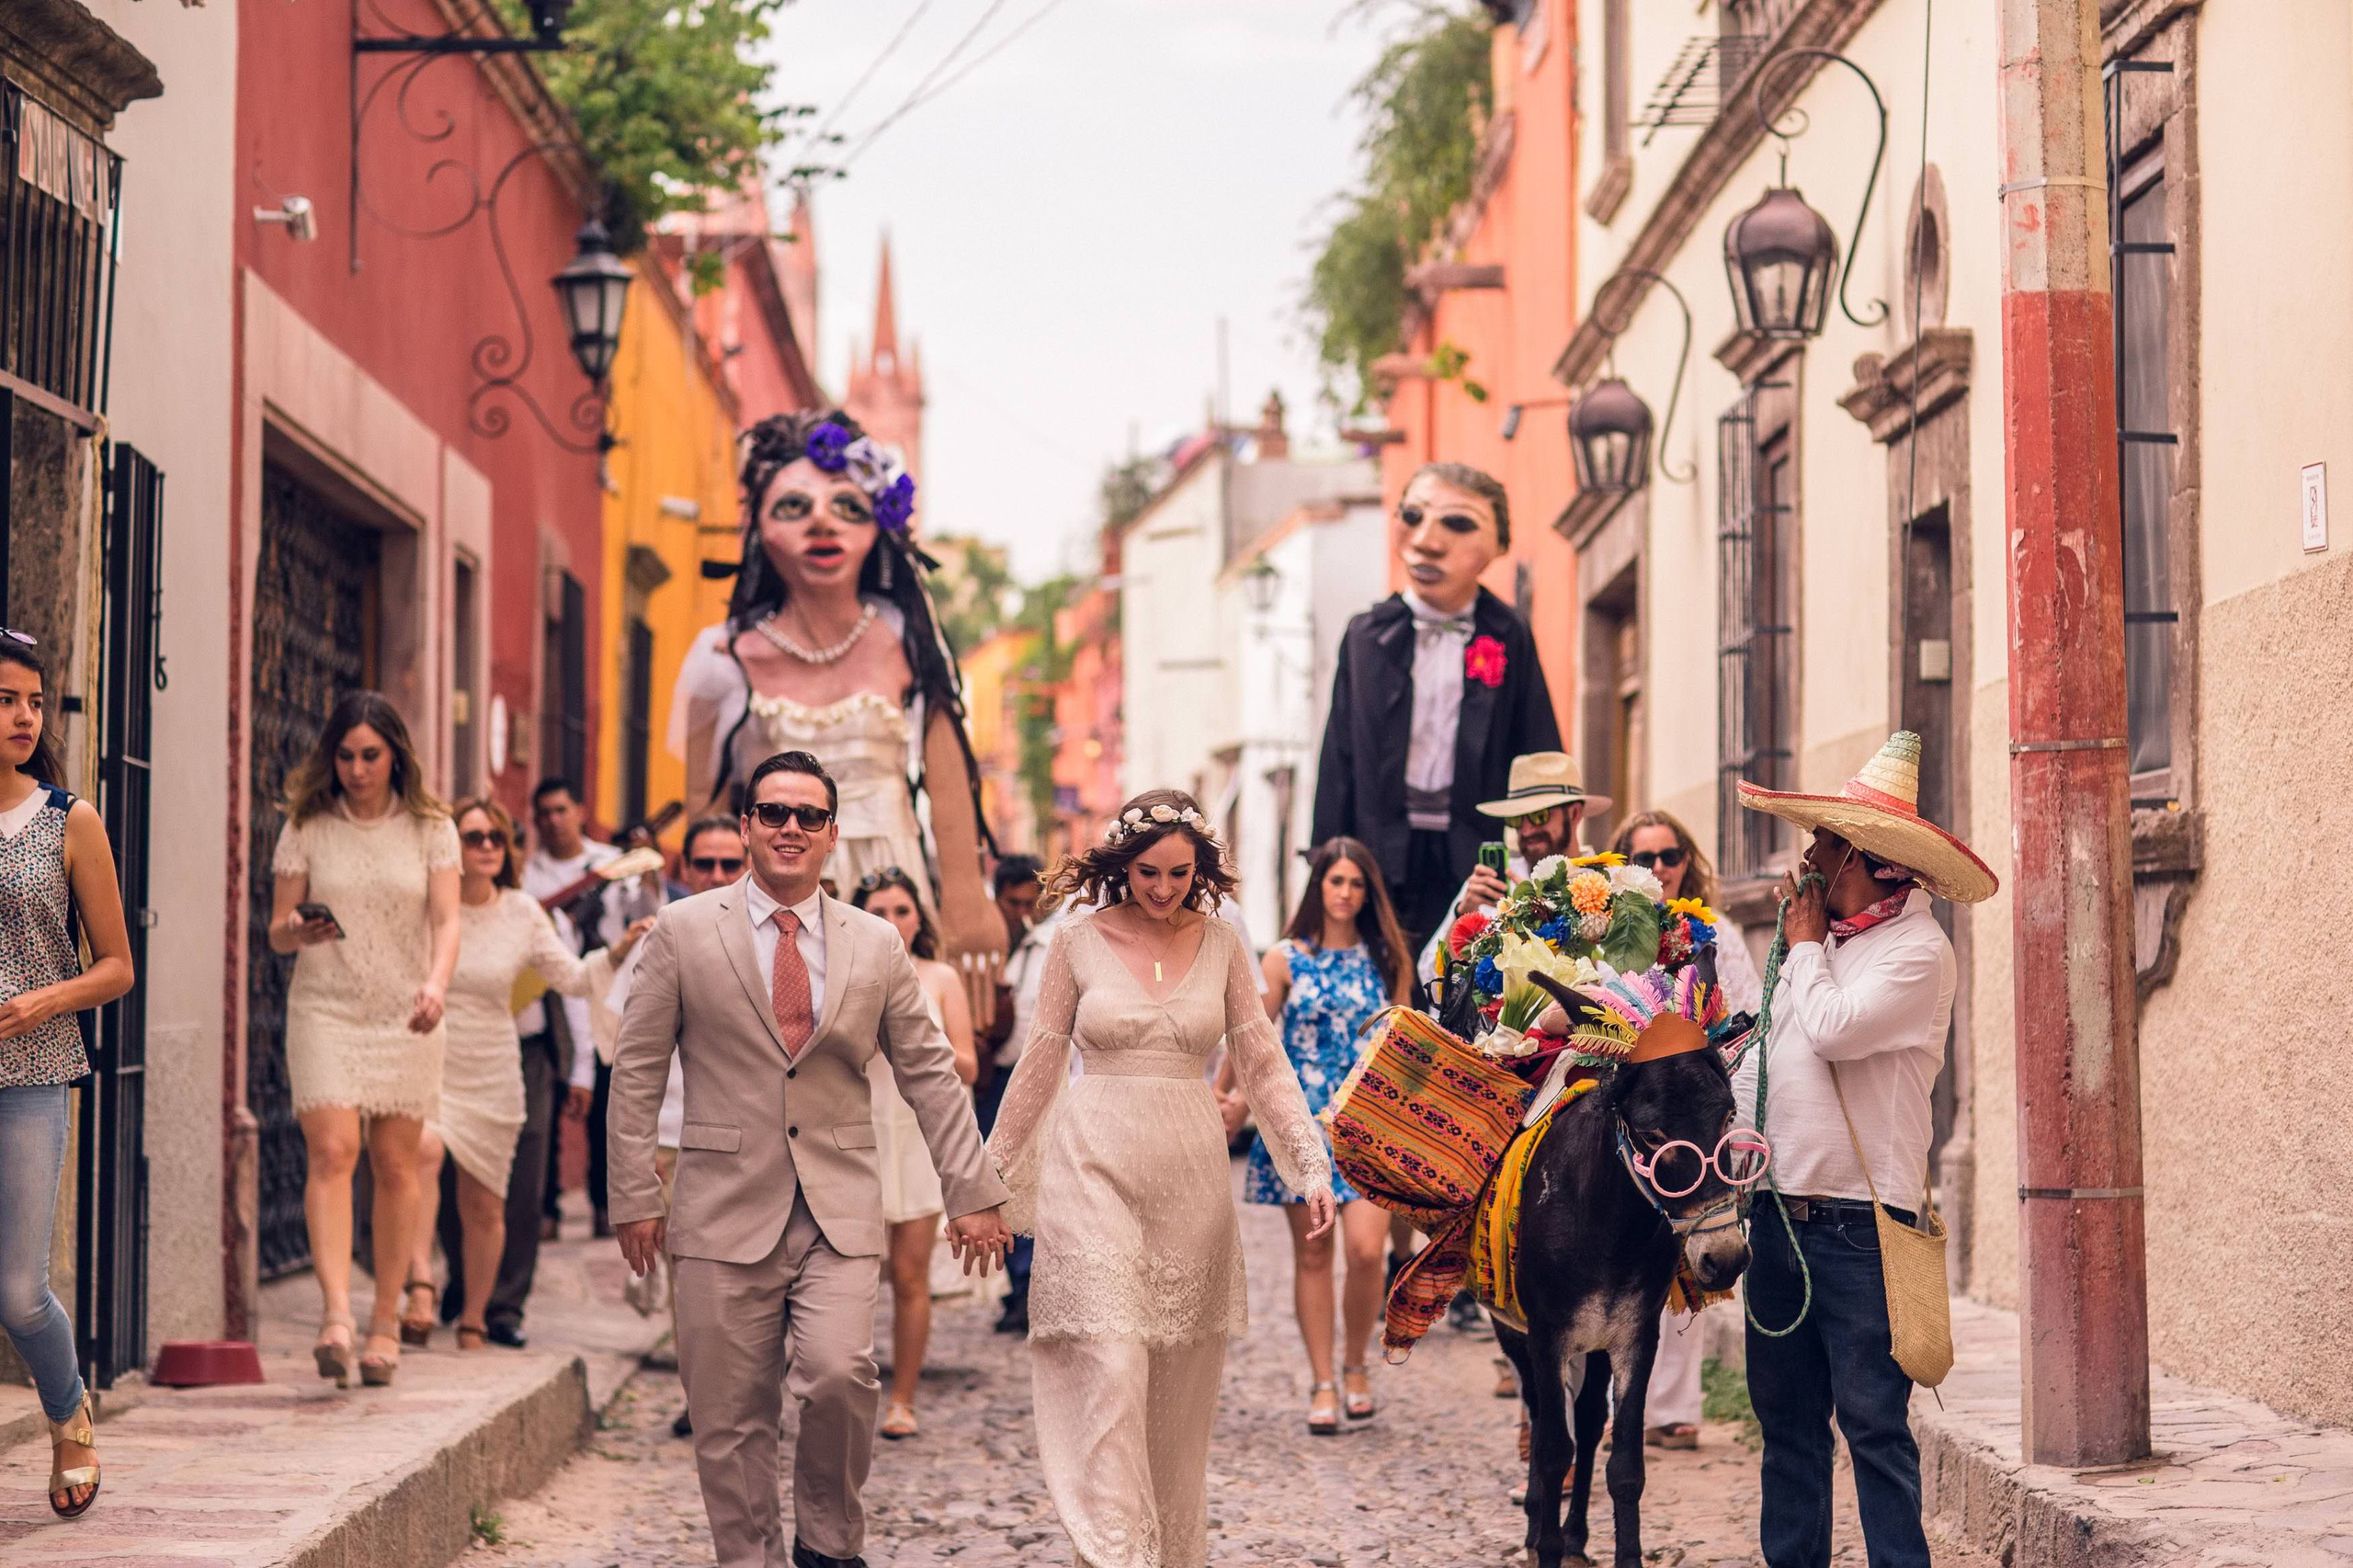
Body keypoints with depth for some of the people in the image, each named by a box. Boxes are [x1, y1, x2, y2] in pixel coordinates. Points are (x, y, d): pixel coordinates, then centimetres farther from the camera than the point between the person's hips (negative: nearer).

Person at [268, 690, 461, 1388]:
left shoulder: (430, 829, 4)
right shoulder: (306, 828, 5)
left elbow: (446, 919, -6)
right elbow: (277, 930, 5)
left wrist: (436, 984, -25)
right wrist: (298, 931, -19)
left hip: (405, 1018, 1)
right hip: (324, 1011, -1)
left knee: (395, 1165, 4)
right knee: (332, 1152, -15)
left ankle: (386, 1320, 13)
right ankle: (335, 1316, -22)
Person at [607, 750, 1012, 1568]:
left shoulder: (877, 946, 8)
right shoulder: (683, 933, 3)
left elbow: (930, 1075, 12)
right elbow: (637, 1072, 4)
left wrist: (972, 1192, 9)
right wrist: (635, 1196, -1)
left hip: (839, 1213, 1)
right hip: (727, 1211, -1)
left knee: (839, 1376, -17)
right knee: (731, 1417, 1)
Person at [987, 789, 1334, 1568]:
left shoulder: (1221, 944, 5)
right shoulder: (1079, 939, 0)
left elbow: (1264, 1066, 5)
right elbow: (1040, 1065, 6)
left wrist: (1312, 1167, -5)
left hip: (1191, 1169, 2)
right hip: (1095, 1162, -2)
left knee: (1180, 1378, 8)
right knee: (1110, 1364, -13)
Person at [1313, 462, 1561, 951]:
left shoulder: (1508, 638, 4)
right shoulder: (1367, 636, 8)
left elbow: (1540, 759, 4)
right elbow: (1339, 761, 8)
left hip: (1475, 852, -1)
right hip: (1388, 851, 1)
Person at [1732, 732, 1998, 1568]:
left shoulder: (1917, 948, -10)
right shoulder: (1820, 940, 15)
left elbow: (1832, 1030, -22)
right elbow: (1763, 1056, 22)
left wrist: (1805, 945, -6)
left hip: (1857, 1224, -8)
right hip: (1777, 1211, 8)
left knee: (1872, 1418, -6)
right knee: (1785, 1414, 13)